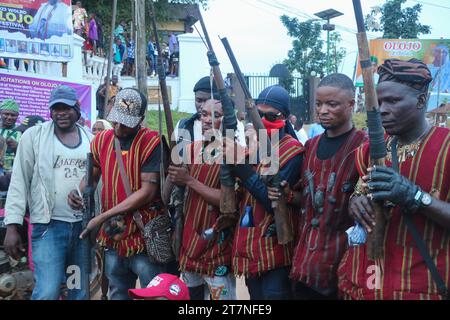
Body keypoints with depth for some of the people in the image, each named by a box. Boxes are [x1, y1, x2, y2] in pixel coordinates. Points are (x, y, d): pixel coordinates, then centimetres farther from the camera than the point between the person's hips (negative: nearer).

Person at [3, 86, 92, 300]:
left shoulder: (91, 139, 8)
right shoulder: (34, 135, -1)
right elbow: (19, 181, -3)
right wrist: (12, 225, -8)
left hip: (85, 225, 4)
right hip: (49, 225, -3)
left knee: (81, 291, 11)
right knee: (47, 292, -13)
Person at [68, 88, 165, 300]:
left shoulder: (152, 142, -14)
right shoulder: (101, 140, 5)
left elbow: (148, 192, -18)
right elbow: (91, 176, 18)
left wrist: (102, 217, -18)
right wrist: (79, 193, -5)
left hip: (145, 237, -6)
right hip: (113, 236, 6)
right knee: (117, 294, 20)